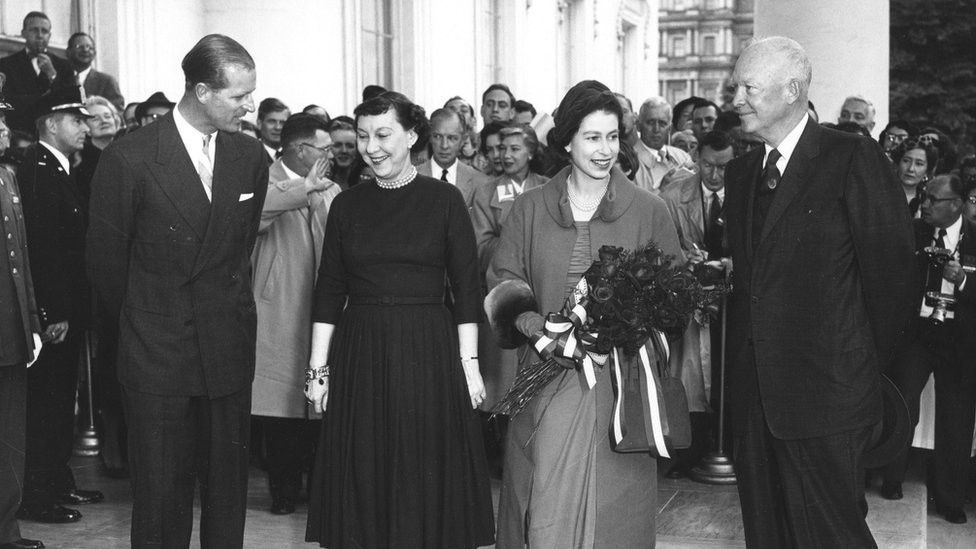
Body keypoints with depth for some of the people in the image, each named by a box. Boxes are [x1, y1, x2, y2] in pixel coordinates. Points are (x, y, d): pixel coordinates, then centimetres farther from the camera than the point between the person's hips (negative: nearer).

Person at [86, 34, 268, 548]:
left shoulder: (250, 155, 2)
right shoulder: (128, 158, -11)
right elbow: (105, 258, 0)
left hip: (229, 349, 4)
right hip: (157, 353, -3)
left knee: (228, 489, 10)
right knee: (161, 493, 5)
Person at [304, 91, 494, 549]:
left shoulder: (444, 200, -2)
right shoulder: (347, 205, 6)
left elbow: (467, 291, -2)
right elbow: (328, 292, 6)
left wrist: (469, 364, -7)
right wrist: (318, 368, 2)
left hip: (428, 354, -2)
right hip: (358, 356, 2)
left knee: (427, 479, 5)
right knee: (363, 482, 8)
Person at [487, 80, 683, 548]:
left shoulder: (649, 211, 3)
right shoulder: (528, 210, 6)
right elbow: (503, 284, 3)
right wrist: (542, 328, -13)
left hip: (619, 385, 0)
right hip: (547, 385, 1)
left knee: (613, 510, 3)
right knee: (545, 511, 3)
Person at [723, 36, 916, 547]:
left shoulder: (853, 157, -8)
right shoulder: (740, 171, 14)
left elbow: (890, 266, -8)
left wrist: (868, 365, -1)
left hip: (824, 391, -6)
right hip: (753, 390, 7)